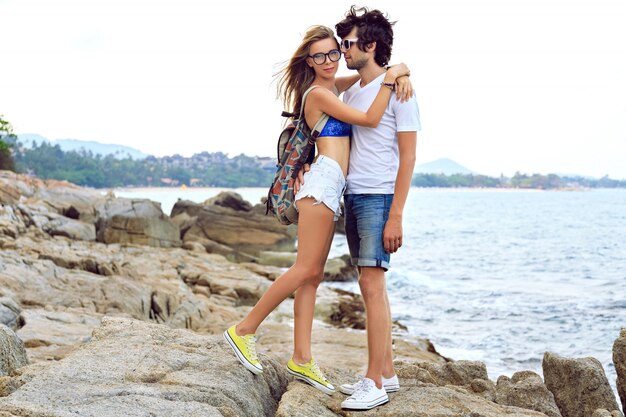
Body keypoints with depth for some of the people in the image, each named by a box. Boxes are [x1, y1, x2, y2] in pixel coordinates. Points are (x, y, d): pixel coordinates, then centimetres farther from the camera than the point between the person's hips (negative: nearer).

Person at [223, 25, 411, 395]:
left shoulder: (334, 85, 19)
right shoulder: (319, 93, -8)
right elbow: (371, 119, -12)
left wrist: (397, 75, 9)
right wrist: (390, 79, -7)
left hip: (331, 189, 9)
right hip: (324, 180, -9)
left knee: (314, 275, 5)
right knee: (307, 269, -12)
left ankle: (302, 358, 6)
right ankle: (245, 330, -3)